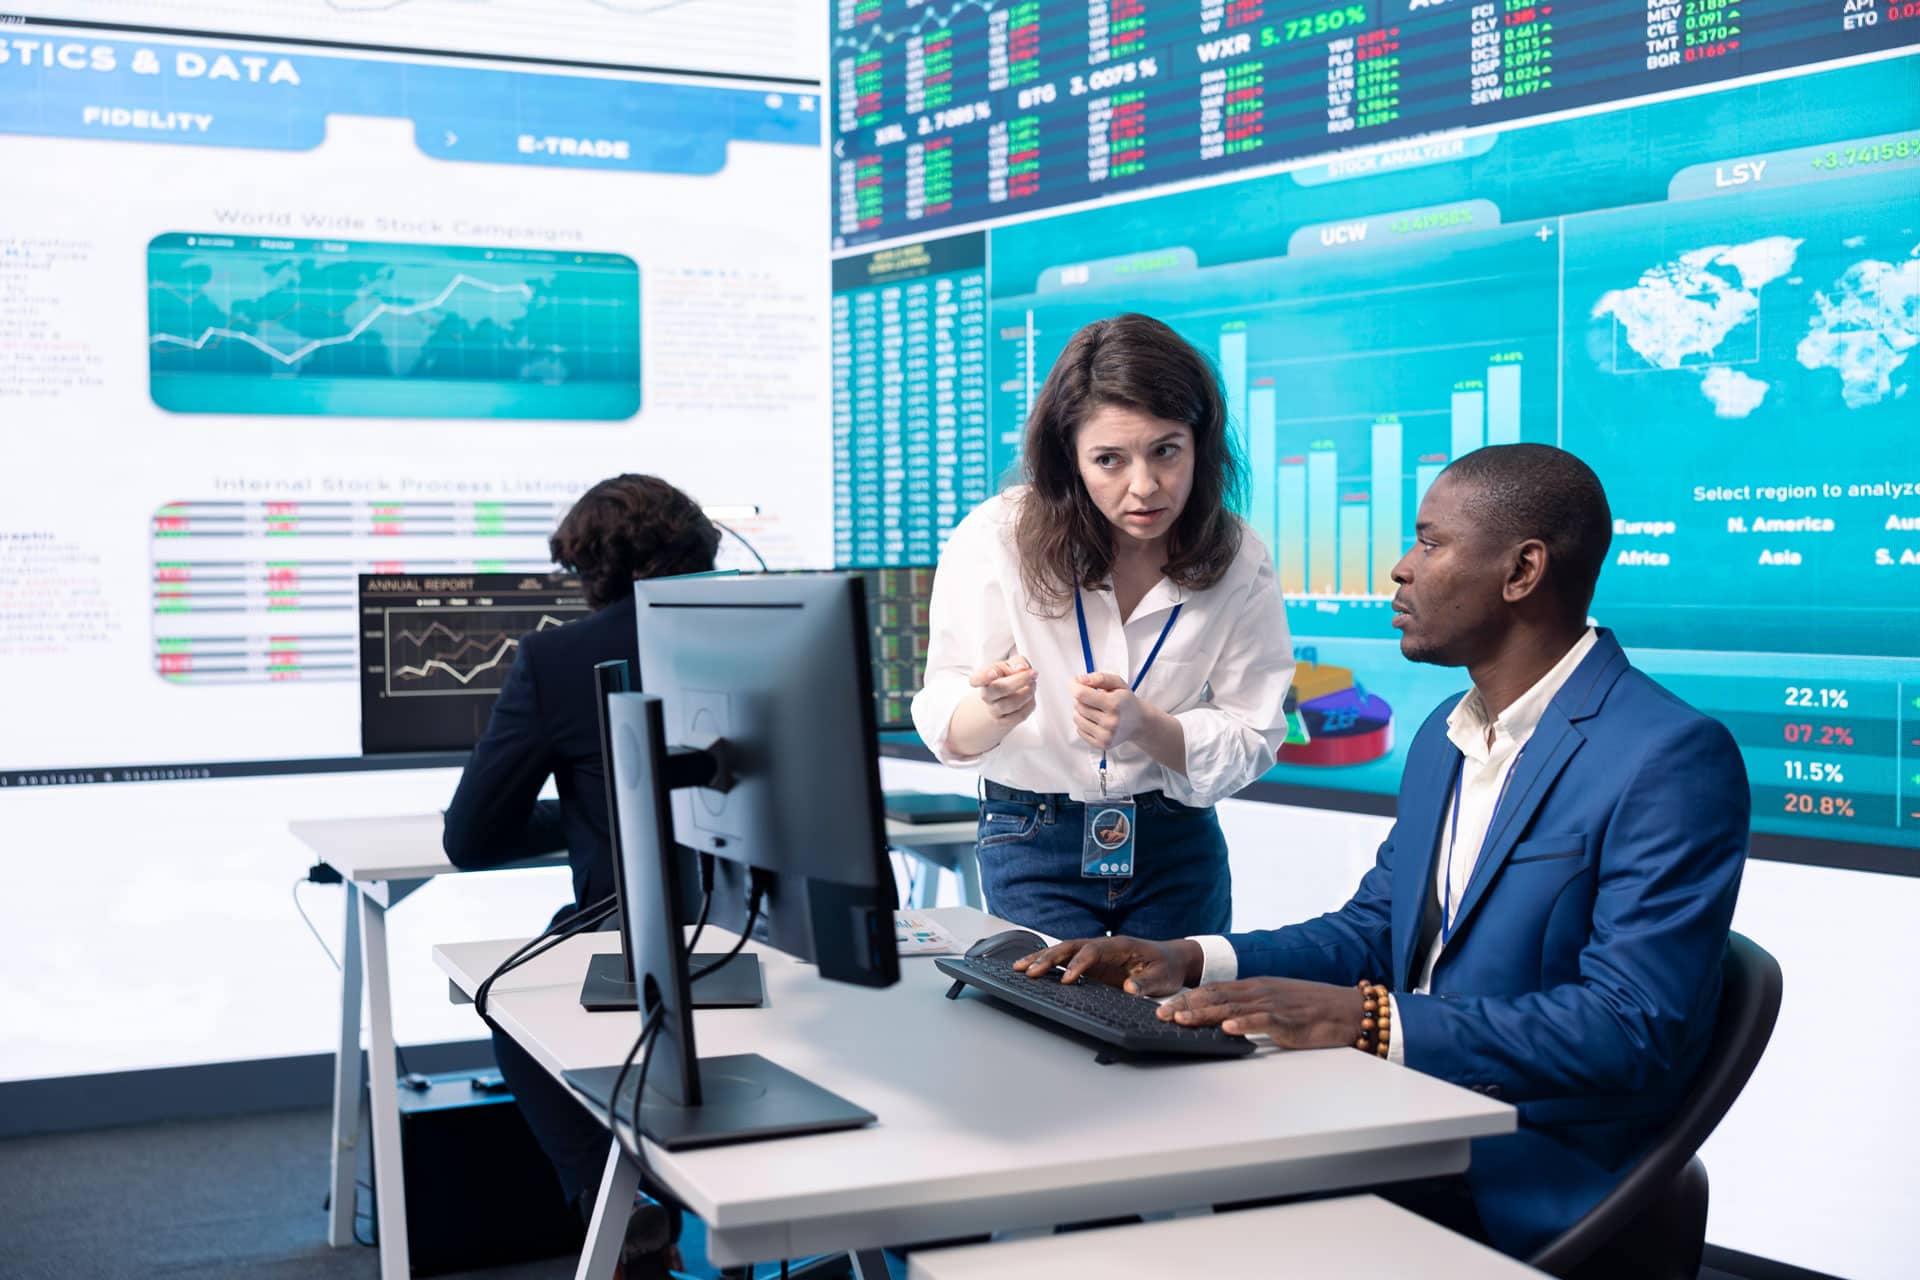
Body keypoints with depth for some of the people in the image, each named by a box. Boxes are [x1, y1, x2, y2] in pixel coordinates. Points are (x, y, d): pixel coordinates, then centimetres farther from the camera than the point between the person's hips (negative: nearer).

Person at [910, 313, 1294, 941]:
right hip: (1033, 838, -2)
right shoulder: (996, 539, -16)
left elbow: (1253, 739, -9)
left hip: (1178, 842, 2)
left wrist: (1144, 726, -28)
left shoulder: (1238, 559, -10)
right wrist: (994, 710, -39)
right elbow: (947, 731, -15)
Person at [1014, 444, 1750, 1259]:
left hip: (1523, 1196, -7)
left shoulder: (1672, 759, -15)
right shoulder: (1444, 736, 14)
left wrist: (1370, 1021, -30)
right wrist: (1192, 962, -2)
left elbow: (1632, 1030, -21)